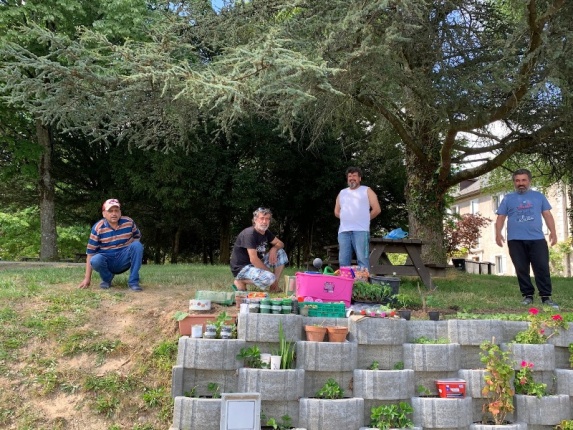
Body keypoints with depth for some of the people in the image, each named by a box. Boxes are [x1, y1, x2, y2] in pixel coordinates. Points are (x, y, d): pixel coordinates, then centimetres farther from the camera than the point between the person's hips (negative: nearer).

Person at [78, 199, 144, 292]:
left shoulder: (129, 222, -5)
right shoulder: (98, 228, -10)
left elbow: (137, 237, 14)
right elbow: (90, 253, -8)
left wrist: (132, 249, -8)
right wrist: (87, 278, -11)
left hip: (124, 259, 1)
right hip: (107, 261, -1)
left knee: (137, 245, -27)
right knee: (95, 260, -35)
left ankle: (133, 281, -18)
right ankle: (107, 279, 0)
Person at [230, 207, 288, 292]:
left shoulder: (266, 233, 5)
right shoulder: (249, 234, -23)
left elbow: (280, 243, 14)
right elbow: (253, 259, -27)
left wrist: (274, 249, -11)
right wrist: (271, 272, -18)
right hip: (241, 268, -9)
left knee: (281, 253, 1)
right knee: (270, 278, -32)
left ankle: (275, 286, 0)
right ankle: (240, 281, -10)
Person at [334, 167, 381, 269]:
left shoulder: (366, 191, 8)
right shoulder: (342, 193, 22)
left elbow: (376, 209, 3)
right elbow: (337, 212, 25)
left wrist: (364, 219, 7)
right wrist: (347, 219, 12)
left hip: (360, 231, -4)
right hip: (343, 231, 5)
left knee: (362, 259, -9)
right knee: (343, 261, 2)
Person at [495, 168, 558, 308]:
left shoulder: (539, 196, 14)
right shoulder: (508, 199, 13)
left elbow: (547, 215, 12)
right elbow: (501, 218, 9)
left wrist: (553, 232, -1)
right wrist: (498, 233, -6)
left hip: (537, 239, 0)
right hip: (515, 240, 0)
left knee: (542, 268, -3)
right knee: (521, 270, 3)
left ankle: (546, 297, 1)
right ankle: (527, 295, 12)